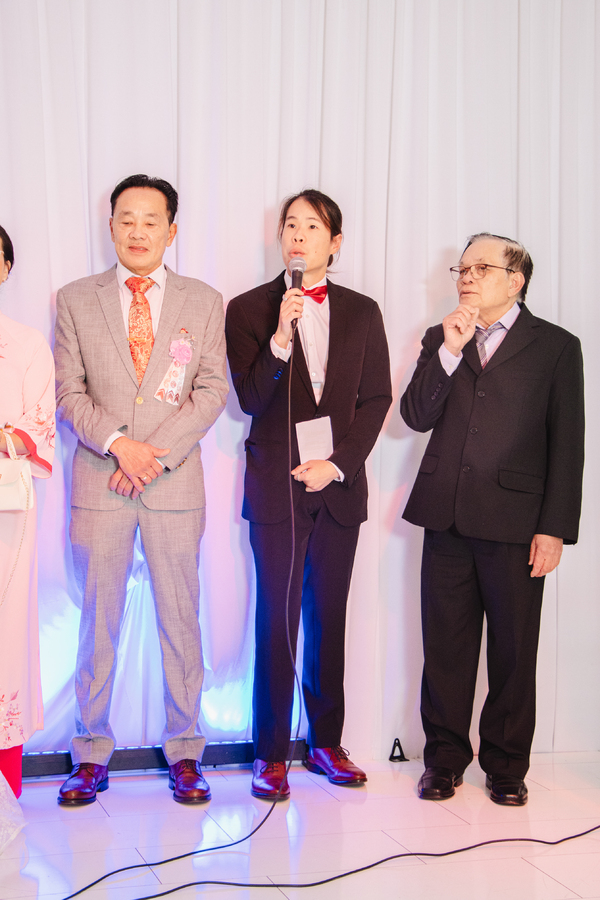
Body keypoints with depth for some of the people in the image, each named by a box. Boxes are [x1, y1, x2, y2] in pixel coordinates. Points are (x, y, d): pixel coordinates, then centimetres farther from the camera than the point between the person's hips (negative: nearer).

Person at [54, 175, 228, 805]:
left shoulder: (204, 302, 8)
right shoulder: (74, 300, 9)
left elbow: (212, 390, 1)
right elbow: (69, 391, 2)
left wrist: (156, 452, -10)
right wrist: (117, 443, -13)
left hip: (176, 482, 0)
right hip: (98, 483, 0)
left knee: (179, 618, 4)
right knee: (97, 621, 4)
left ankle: (183, 753, 15)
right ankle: (91, 755, 15)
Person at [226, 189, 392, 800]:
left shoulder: (362, 313, 9)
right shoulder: (249, 309, 2)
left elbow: (376, 399, 6)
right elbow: (250, 399, -7)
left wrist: (337, 463, -6)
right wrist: (281, 336, -21)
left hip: (339, 483, 3)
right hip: (277, 485, -2)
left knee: (329, 616, 10)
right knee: (277, 619, -1)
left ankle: (326, 743, 20)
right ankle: (270, 755, 8)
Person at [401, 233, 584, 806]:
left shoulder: (556, 347, 3)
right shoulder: (440, 339, 13)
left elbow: (566, 446, 0)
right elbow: (416, 417, 2)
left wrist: (555, 528, -7)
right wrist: (449, 351, -8)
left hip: (515, 521, -3)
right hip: (447, 517, 3)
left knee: (513, 650, 5)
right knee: (445, 645, 8)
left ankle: (506, 766, 20)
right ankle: (445, 758, 22)